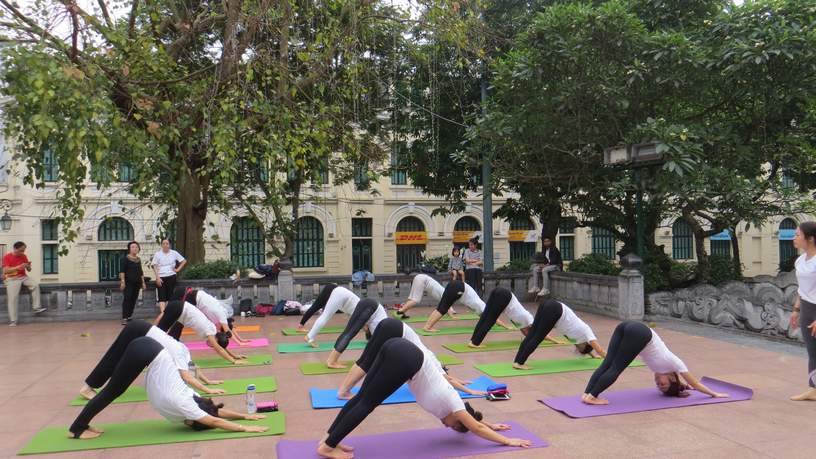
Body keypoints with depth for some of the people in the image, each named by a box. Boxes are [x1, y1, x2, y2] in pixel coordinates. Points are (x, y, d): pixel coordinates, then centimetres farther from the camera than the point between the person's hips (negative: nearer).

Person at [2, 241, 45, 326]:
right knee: (13, 298, -17)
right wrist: (18, 267, -23)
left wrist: (28, 267, -11)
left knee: (35, 285, -23)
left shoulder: (23, 256, 9)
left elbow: (29, 270, 13)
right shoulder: (7, 257, -4)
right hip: (12, 279, -4)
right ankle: (12, 320, -16)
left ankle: (36, 308, -21)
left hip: (24, 277, 4)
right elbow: (5, 271, -13)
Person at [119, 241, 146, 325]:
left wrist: (143, 282, 18)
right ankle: (124, 318, -12)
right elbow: (122, 271, -8)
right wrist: (122, 281, -16)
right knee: (127, 299, -11)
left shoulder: (139, 259, 15)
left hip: (137, 283, 6)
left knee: (133, 300, 5)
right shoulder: (125, 258, -2)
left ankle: (129, 316, 12)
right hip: (128, 282, -6)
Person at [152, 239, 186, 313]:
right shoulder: (157, 254, 2)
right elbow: (155, 267, 0)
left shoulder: (174, 253, 4)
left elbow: (184, 261, 10)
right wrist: (157, 278, -9)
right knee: (161, 296, -8)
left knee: (169, 295, 3)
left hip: (171, 277, 1)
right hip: (161, 277, -1)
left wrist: (178, 269, 1)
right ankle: (162, 313, -16)